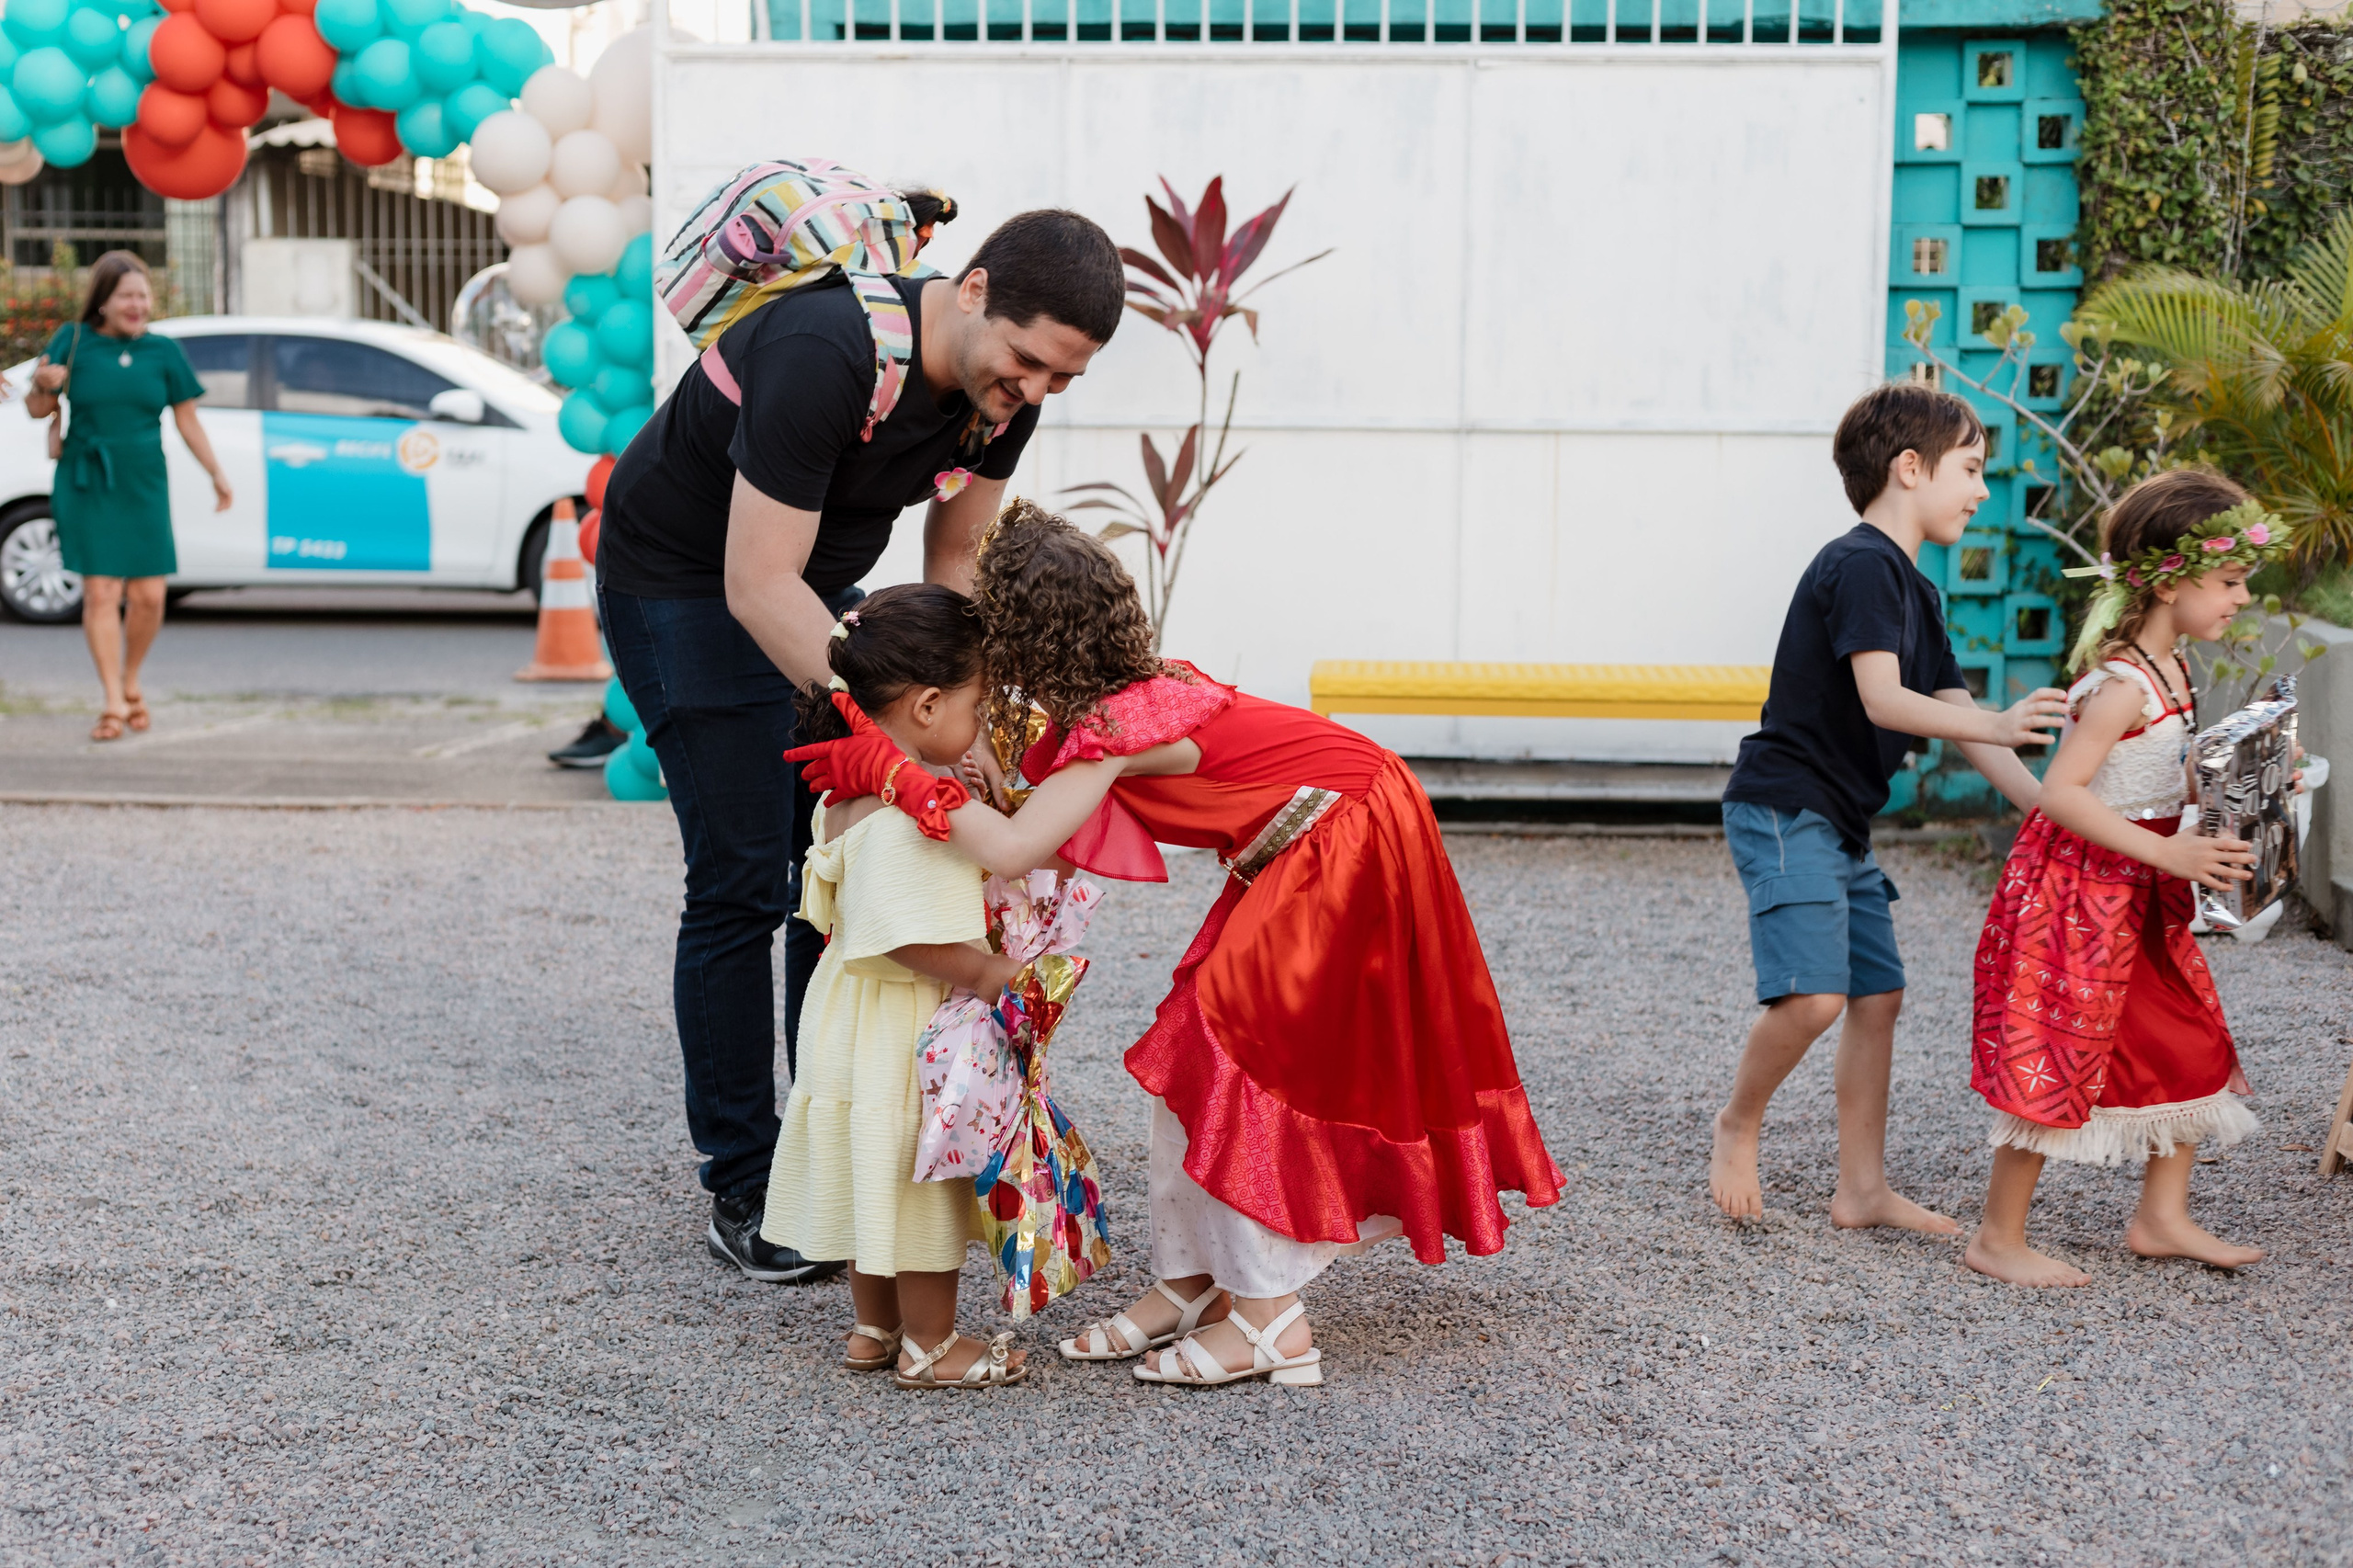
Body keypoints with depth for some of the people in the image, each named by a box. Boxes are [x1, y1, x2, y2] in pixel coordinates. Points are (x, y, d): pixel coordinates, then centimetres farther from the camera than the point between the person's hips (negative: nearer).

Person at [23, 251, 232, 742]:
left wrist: (217, 473, 2)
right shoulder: (74, 340, -1)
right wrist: (44, 385, -21)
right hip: (86, 486, -2)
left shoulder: (162, 351, 4)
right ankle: (114, 703, -1)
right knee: (100, 593, -6)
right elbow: (37, 410, 1)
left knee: (148, 596, -1)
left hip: (144, 486, 2)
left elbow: (187, 420, 9)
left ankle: (131, 683, 23)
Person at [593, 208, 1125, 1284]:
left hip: (815, 589, 7)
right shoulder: (826, 354, -35)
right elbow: (758, 587, -35)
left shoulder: (1006, 386, -11)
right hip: (678, 582, -7)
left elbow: (956, 563, 0)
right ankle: (742, 1193, 1)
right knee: (742, 881, -9)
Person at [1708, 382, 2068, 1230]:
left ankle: (1863, 1190, 17)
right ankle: (1737, 1126, 6)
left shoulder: (1913, 589, 17)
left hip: (1842, 825, 10)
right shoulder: (1861, 565, -14)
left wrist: (2048, 811, 9)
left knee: (1878, 996, 10)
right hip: (1785, 810, -10)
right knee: (1814, 994, -20)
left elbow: (1957, 714, 16)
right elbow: (1882, 701, -24)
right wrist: (1997, 725, -35)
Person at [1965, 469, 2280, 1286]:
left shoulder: (2170, 669, 7)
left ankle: (2162, 1215, 28)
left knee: (2188, 1042, 14)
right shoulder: (2122, 684, -22)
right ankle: (1998, 1240, 8)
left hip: (2141, 890, 10)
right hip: (2079, 888, -10)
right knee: (2055, 1059, -3)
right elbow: (2062, 791, -28)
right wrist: (2168, 852, -30)